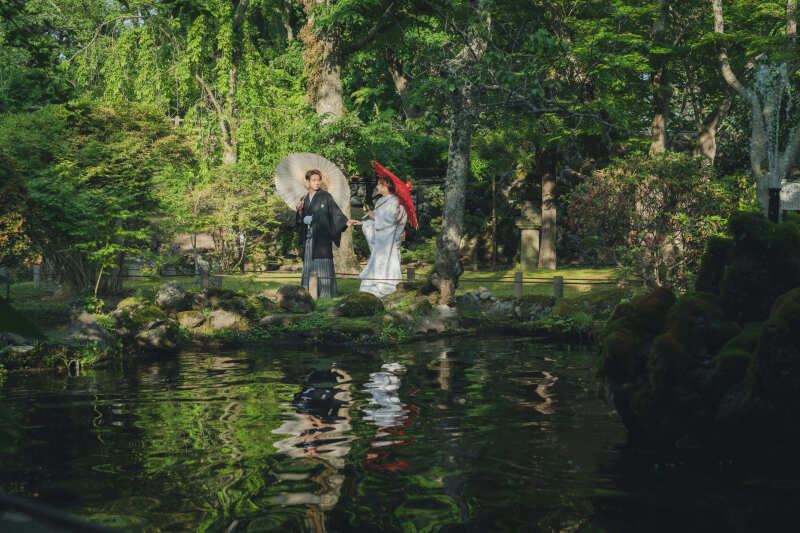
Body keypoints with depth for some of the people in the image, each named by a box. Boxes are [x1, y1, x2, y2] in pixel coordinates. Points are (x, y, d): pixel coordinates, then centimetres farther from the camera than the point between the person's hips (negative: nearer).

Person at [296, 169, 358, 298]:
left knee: (323, 267, -10)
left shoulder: (325, 196, 0)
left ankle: (326, 296, -7)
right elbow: (299, 222, 15)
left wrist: (346, 222, -24)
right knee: (308, 267, 4)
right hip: (308, 239, 5)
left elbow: (335, 211, -8)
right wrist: (299, 211, -4)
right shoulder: (304, 200, 15)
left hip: (322, 238, -5)